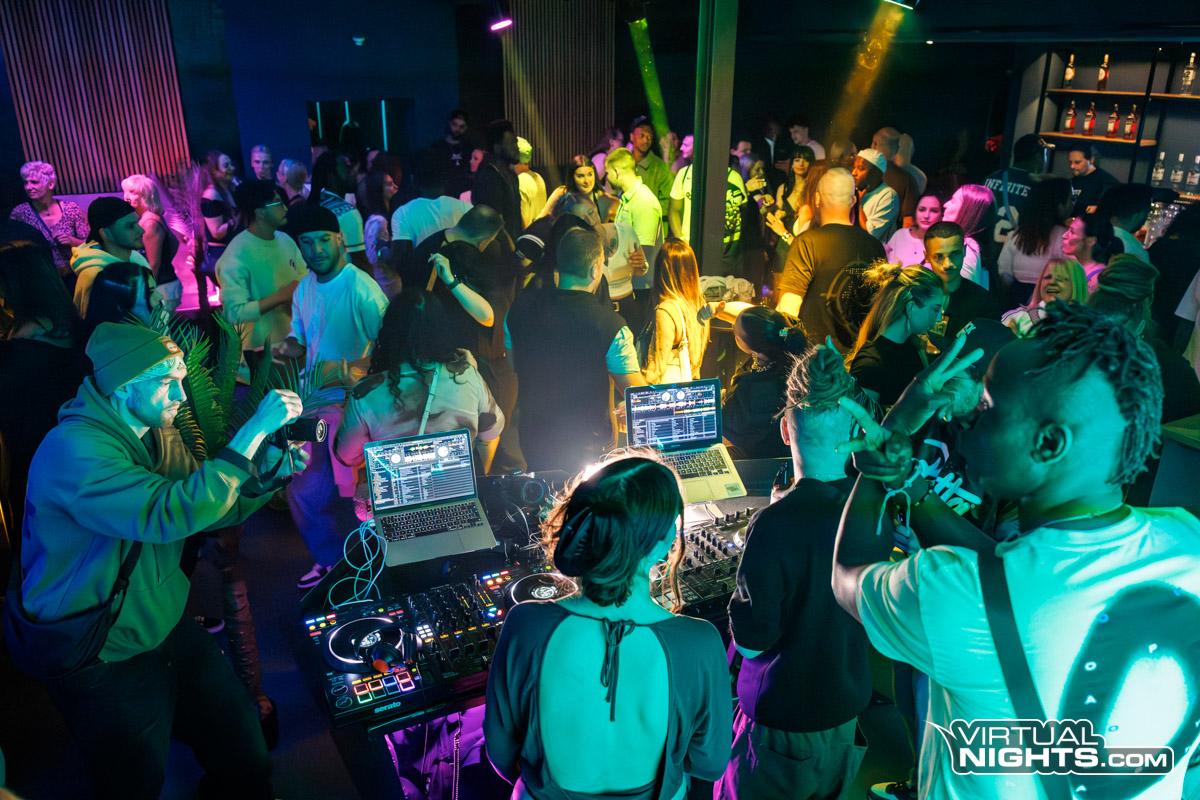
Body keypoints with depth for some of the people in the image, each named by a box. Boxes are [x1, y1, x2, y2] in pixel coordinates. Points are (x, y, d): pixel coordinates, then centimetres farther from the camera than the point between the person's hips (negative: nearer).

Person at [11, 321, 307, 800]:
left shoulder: (157, 434, 1)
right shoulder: (72, 450, -25)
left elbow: (212, 507, 6)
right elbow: (171, 514, -38)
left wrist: (273, 467, -12)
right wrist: (254, 429, -35)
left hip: (168, 630, 7)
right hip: (100, 663, -7)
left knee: (245, 748, 7)